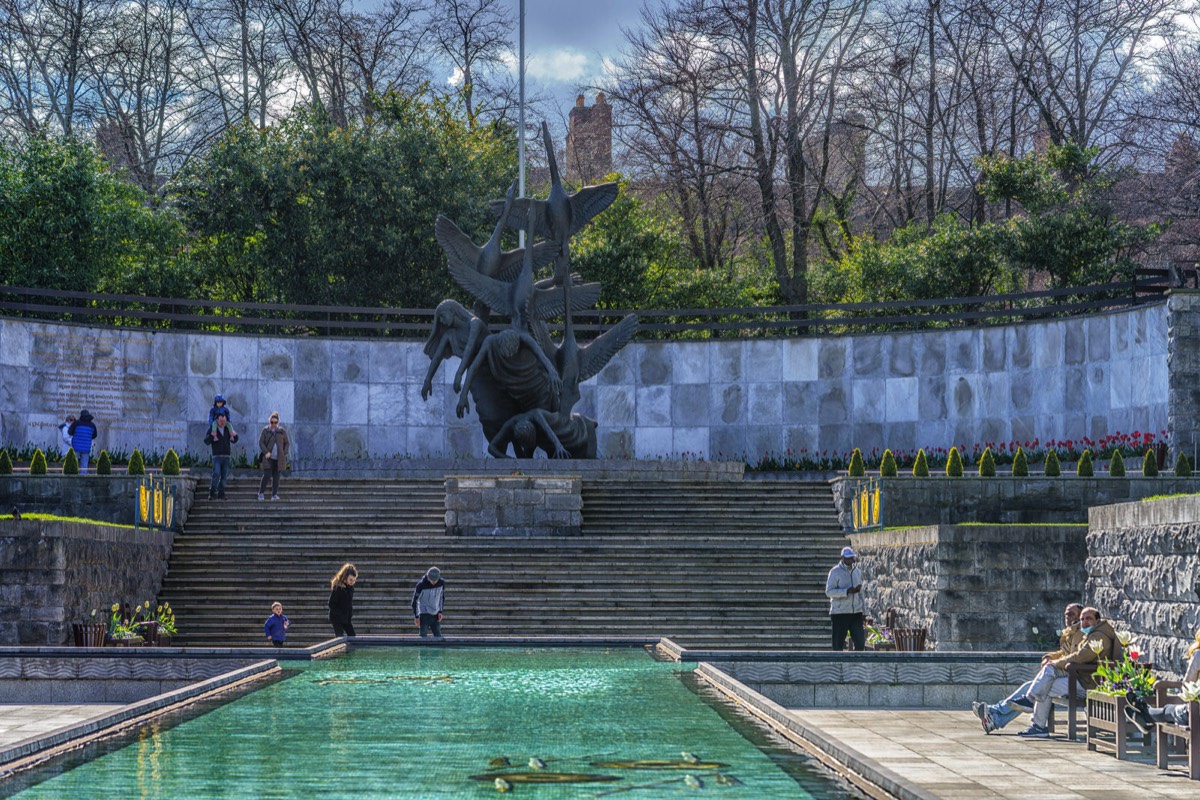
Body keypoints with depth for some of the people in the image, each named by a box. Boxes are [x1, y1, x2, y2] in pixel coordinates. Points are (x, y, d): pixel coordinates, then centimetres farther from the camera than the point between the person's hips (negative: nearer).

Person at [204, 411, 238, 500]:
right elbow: (206, 441, -10)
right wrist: (211, 435, -29)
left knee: (224, 476, 3)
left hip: (227, 456, 4)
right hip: (217, 456, -4)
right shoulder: (212, 429, -1)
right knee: (216, 474, -17)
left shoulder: (228, 429, 11)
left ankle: (221, 494, 8)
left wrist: (235, 435, -2)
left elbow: (233, 441, 20)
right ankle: (212, 494, -13)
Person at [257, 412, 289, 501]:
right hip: (268, 458, -2)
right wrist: (266, 452, -14)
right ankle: (261, 493, 5)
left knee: (276, 477, 2)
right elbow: (261, 442, -1)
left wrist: (284, 454, 2)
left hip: (278, 459, 2)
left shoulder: (282, 431, 7)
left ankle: (274, 495, 8)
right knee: (267, 475, -10)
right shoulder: (265, 431, 2)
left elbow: (286, 443, 14)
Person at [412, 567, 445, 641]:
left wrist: (440, 611, 4)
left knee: (438, 637, 4)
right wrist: (416, 616, -10)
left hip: (435, 615, 4)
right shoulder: (421, 585, -18)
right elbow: (414, 600, -9)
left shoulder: (442, 583, -6)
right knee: (423, 637, -9)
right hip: (424, 614, -4)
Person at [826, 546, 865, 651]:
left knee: (860, 642, 0)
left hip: (856, 612, 5)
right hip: (839, 613, -5)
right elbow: (829, 591, -12)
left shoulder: (857, 571, 14)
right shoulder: (835, 572, -5)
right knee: (838, 643, -1)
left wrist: (863, 609, 16)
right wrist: (847, 591, -21)